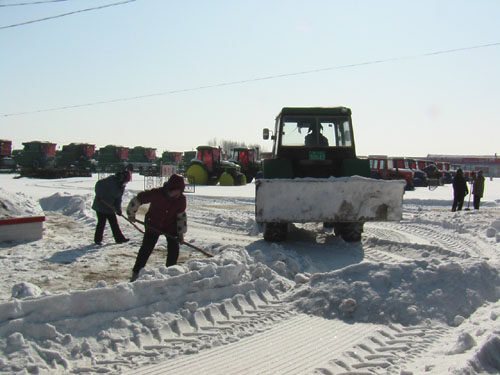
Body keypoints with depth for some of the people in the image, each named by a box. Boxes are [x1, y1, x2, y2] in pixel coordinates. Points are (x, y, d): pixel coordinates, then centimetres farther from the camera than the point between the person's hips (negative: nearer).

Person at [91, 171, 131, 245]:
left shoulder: (122, 187, 6)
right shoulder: (111, 180, -17)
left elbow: (118, 199, 8)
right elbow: (98, 184, -16)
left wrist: (118, 209, -3)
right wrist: (98, 195, -23)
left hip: (110, 207, 7)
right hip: (101, 205, -7)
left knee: (114, 223, 9)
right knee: (101, 223, -2)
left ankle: (119, 238, 15)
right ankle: (98, 239, 12)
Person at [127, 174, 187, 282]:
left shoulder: (181, 199, -13)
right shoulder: (156, 193, -26)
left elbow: (181, 216, 0)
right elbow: (138, 199, -14)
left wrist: (181, 232, -2)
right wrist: (131, 214, -4)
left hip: (171, 225, 3)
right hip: (153, 224, -3)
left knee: (174, 247, -3)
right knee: (146, 248, -6)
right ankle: (136, 272, 6)